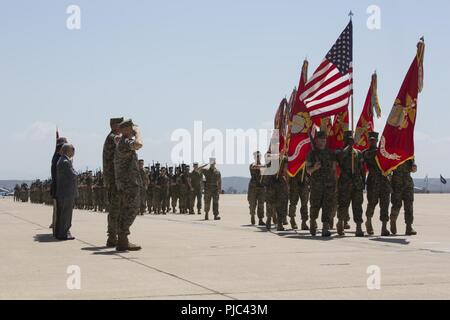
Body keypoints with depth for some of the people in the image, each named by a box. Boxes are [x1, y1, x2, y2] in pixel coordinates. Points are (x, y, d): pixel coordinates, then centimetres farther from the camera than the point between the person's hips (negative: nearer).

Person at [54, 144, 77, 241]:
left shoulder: (60, 161, 14)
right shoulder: (65, 162, -18)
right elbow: (73, 176, -17)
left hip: (61, 193, 10)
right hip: (67, 192, -10)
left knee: (61, 214, 15)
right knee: (66, 214, -5)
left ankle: (58, 233, 21)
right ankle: (64, 234, -3)